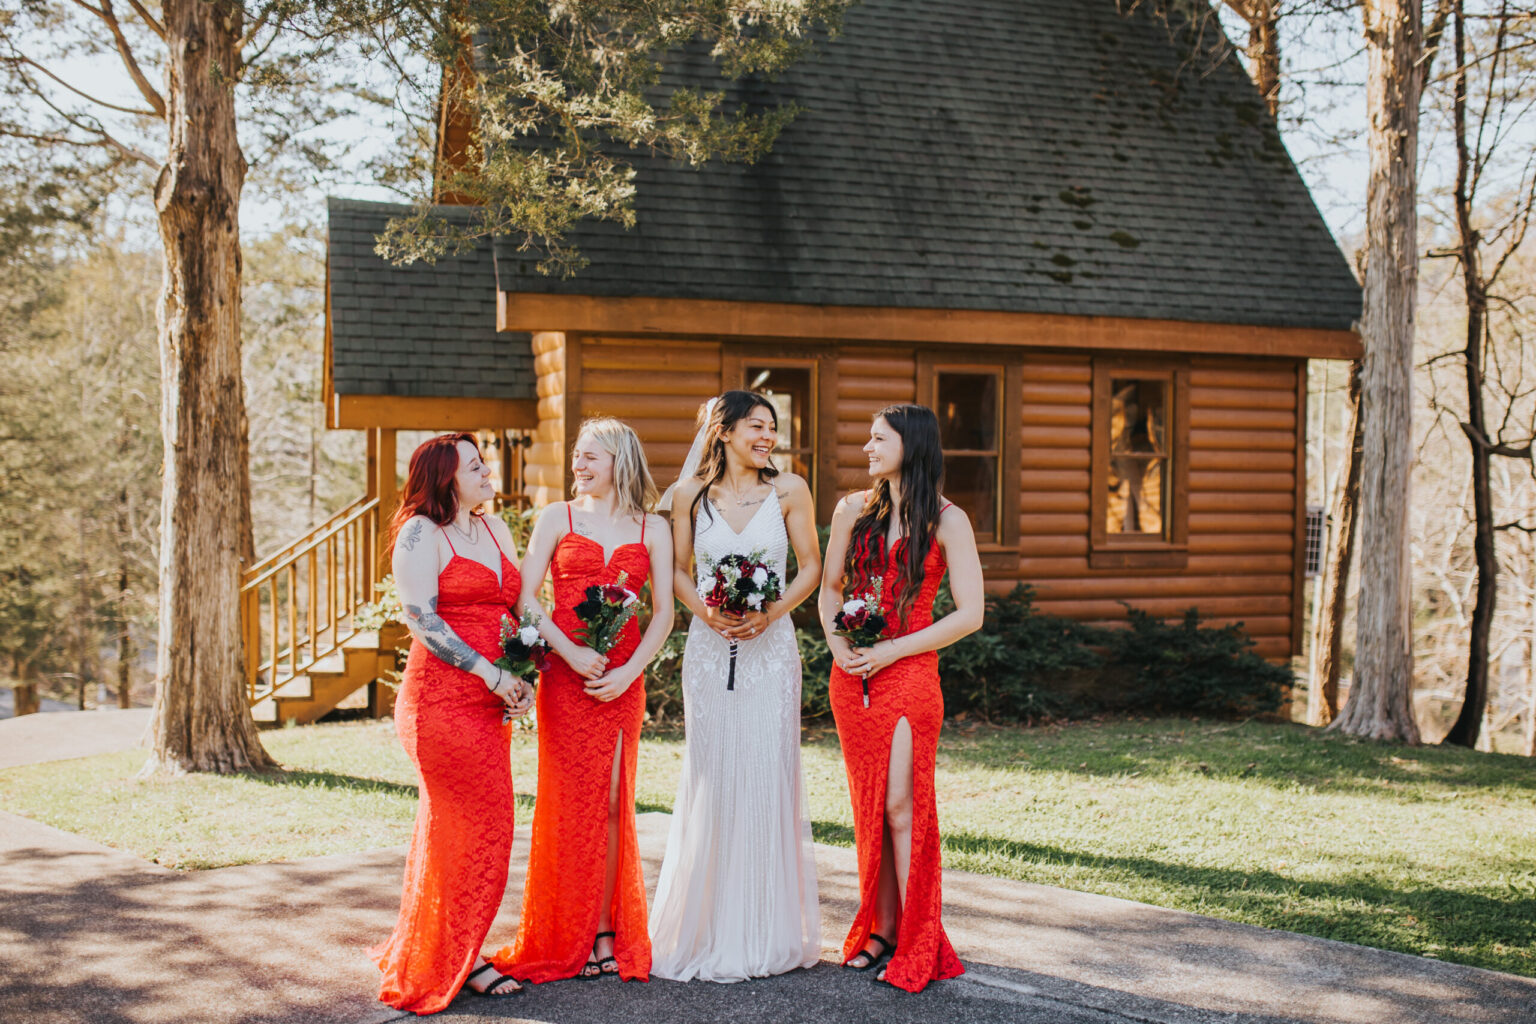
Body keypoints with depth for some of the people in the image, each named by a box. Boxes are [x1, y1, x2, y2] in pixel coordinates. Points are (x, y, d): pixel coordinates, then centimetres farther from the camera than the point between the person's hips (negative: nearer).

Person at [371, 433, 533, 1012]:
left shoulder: (495, 530, 16)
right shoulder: (421, 533, -7)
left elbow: (517, 610, 18)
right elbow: (421, 618, -14)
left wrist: (525, 677, 3)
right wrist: (490, 674, -16)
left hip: (490, 703, 7)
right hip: (441, 698, -7)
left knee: (454, 828, 12)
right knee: (483, 826, -5)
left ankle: (428, 954, 22)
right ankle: (457, 961, 7)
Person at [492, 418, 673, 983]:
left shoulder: (652, 528, 9)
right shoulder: (558, 517, 6)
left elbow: (663, 612, 5)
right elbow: (525, 597, -1)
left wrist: (630, 671, -8)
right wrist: (571, 653, -13)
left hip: (622, 681, 1)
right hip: (566, 675, -1)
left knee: (611, 802, 5)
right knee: (571, 801, 1)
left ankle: (606, 931, 13)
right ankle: (568, 939, 10)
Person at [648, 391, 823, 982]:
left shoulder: (789, 490, 1)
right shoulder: (690, 494, 3)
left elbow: (811, 565, 5)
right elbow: (678, 569, 9)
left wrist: (771, 613, -9)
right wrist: (705, 611, -9)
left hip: (771, 645, 0)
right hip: (709, 646, 0)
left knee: (768, 775, 0)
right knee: (711, 777, 1)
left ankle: (768, 930, 13)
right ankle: (711, 929, 13)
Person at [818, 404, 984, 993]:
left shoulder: (947, 521, -4)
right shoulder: (854, 510, 9)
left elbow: (969, 614, -8)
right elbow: (830, 586, 17)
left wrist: (890, 652, -12)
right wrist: (837, 643, -2)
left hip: (908, 674, -4)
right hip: (851, 677, 5)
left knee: (901, 807, -8)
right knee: (869, 808, 7)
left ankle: (917, 948, 0)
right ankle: (880, 931, 17)